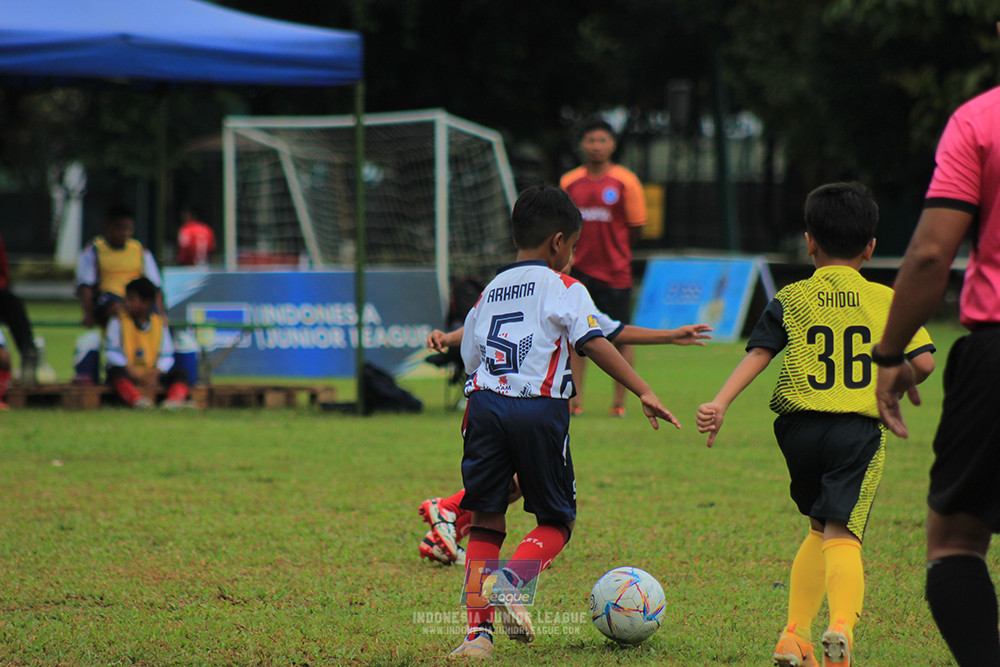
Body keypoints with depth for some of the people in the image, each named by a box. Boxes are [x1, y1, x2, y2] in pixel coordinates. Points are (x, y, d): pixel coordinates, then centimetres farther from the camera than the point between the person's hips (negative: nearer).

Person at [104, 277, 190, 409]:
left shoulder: (160, 323, 7)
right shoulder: (118, 321, 2)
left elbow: (167, 355, 0)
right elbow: (111, 352, -7)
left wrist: (155, 373, -19)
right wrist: (129, 369, -22)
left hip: (152, 373, 3)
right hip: (128, 373, -3)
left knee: (179, 373, -19)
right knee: (116, 372, -36)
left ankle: (175, 400, -50)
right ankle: (137, 400, -62)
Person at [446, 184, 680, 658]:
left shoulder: (489, 293, 20)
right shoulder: (565, 290, 4)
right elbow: (595, 343, -9)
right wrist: (644, 392, -12)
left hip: (485, 404, 4)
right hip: (539, 408, -4)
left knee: (485, 522, 8)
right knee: (556, 520, 9)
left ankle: (478, 629, 0)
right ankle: (514, 578, -21)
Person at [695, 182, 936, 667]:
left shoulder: (791, 299, 8)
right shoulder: (886, 300, 8)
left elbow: (757, 354, -4)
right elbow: (923, 362, 0)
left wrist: (720, 403, -12)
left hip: (801, 427, 2)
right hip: (859, 430, -2)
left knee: (820, 530, 22)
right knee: (842, 533, -9)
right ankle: (842, 622, -37)